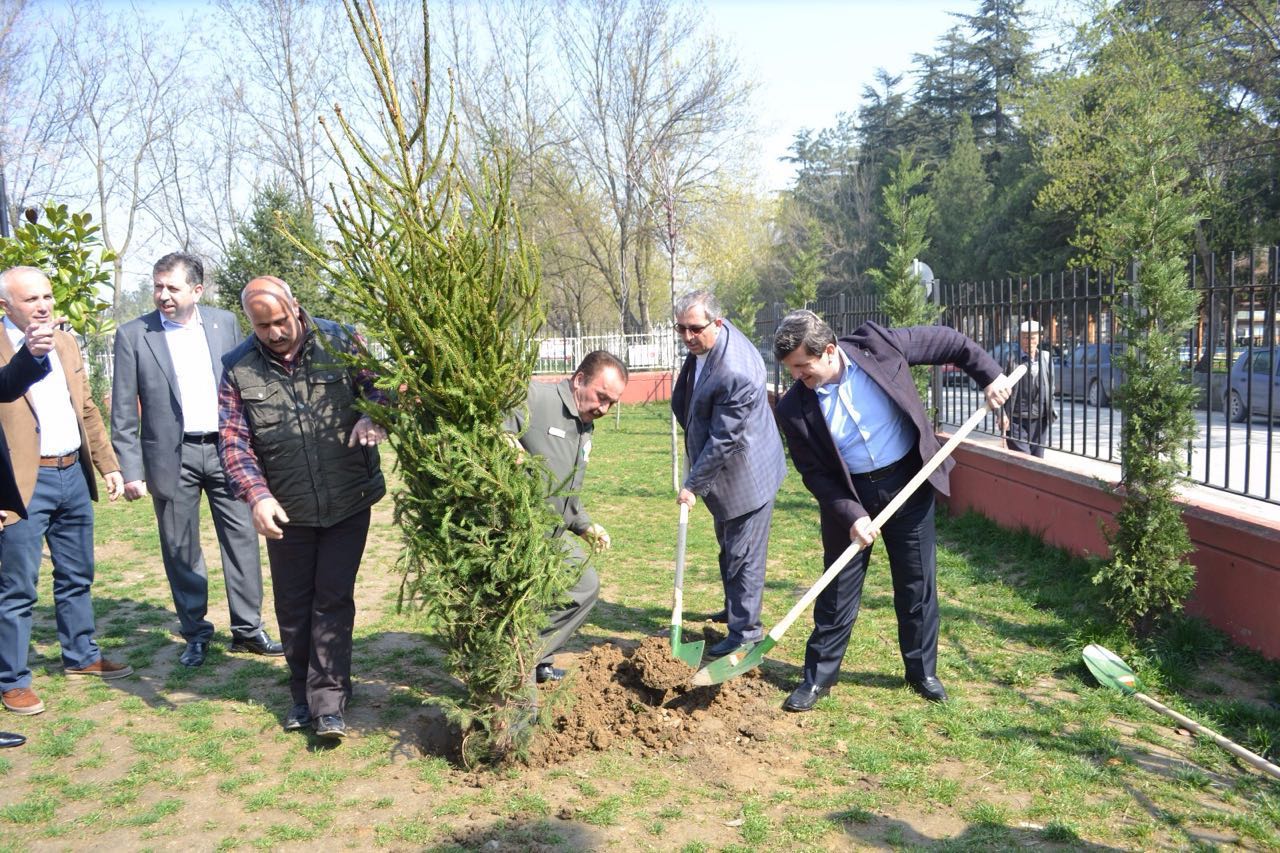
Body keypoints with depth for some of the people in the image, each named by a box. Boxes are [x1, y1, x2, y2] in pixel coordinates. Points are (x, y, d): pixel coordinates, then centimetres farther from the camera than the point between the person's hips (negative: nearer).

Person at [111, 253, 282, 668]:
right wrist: (130, 469, -5)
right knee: (180, 550, 8)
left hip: (226, 448, 2)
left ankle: (247, 628, 18)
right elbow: (124, 411, -2)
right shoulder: (133, 335, -3)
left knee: (242, 538, 5)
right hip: (171, 456, -2)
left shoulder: (225, 323, 3)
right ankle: (196, 633, 22)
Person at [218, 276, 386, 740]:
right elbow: (233, 440, -3)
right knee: (293, 605, 12)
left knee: (334, 601, 0)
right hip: (285, 510, 2)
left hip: (348, 501, -2)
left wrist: (373, 416, -26)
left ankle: (328, 703, 7)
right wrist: (257, 494, -17)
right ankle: (303, 696, 28)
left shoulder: (340, 341, -4)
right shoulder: (238, 367, -1)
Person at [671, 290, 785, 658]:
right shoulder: (706, 341, -4)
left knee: (743, 555, 2)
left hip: (746, 473, -10)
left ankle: (745, 632, 14)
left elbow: (723, 440, -28)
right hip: (725, 472, 10)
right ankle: (735, 608, 45)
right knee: (728, 548, 26)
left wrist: (693, 484, -20)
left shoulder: (736, 374, -34)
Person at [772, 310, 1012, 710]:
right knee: (838, 590, 7)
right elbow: (815, 473, -11)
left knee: (917, 585, 11)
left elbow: (944, 340, -3)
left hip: (908, 482, 1)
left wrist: (989, 374, -4)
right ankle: (818, 676, 22)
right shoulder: (794, 408, -16)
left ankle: (922, 670, 29)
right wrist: (851, 515, -20)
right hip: (848, 497, 0)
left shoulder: (878, 345, -17)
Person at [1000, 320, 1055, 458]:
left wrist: (1050, 409, 8)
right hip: (1016, 421, -4)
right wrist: (1002, 414, -13)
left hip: (1040, 420, 4)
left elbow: (1051, 386, 15)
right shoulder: (1011, 359, -5)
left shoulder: (1046, 357, 8)